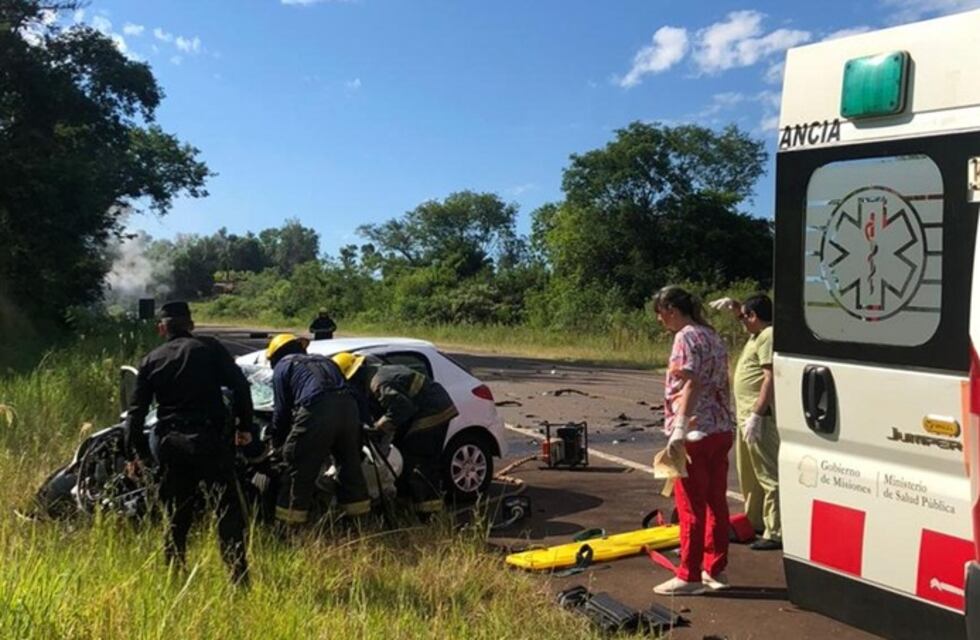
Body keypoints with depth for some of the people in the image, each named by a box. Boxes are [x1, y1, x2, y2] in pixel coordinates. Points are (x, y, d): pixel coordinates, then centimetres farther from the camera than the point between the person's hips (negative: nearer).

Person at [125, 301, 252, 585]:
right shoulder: (209, 348, 2)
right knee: (229, 511, -2)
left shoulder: (150, 361, 11)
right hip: (211, 440, -3)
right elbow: (239, 385, -5)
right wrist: (244, 426, 3)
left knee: (177, 516, 16)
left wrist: (138, 452, 19)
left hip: (171, 445, 3)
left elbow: (136, 412, 11)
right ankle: (239, 576, -8)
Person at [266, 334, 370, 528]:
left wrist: (277, 442, 26)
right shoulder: (324, 360, 36)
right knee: (350, 463, 20)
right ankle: (358, 516, 28)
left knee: (299, 471, 4)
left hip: (316, 411, -6)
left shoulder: (283, 366, 19)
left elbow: (281, 409, 14)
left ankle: (289, 523, 7)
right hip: (348, 407, 6)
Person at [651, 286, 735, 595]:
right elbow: (721, 384, 17)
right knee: (716, 501, 13)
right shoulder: (712, 336, 15)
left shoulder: (686, 337, -12)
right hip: (721, 430, 9)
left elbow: (691, 385, -21)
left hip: (695, 433, -9)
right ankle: (715, 570, 21)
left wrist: (679, 430, -24)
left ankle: (689, 576, 7)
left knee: (691, 506, -1)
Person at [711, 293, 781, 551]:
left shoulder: (769, 337, -16)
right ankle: (755, 522, 32)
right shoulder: (758, 334, 15)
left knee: (768, 474, -8)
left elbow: (770, 378, -24)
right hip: (747, 414, 11)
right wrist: (733, 304, 15)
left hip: (760, 417, -11)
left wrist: (756, 414, -27)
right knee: (749, 474, 20)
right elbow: (744, 317, 36)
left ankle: (775, 533, -4)